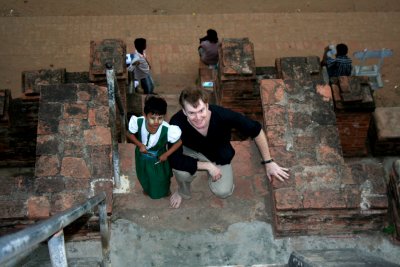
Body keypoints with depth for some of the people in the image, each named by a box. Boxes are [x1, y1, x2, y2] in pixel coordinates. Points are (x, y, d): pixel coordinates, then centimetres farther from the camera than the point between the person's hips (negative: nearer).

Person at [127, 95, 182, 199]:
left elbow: (178, 142, -22)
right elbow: (130, 134, -15)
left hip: (159, 156, -2)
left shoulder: (168, 130, -41)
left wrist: (166, 154, -20)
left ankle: (165, 190, 62)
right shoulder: (137, 122, -36)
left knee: (162, 175, 26)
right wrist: (140, 145, -27)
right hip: (142, 154, 2)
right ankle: (147, 188, 67)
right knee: (144, 174, 31)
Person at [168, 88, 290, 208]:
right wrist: (208, 166, -32)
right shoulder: (177, 123, -38)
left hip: (219, 155, 1)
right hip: (191, 152, -1)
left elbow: (256, 130, -24)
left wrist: (268, 162, -17)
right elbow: (175, 160, -34)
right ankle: (183, 192, 5)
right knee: (181, 170, -32)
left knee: (223, 192, -17)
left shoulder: (223, 115, -37)